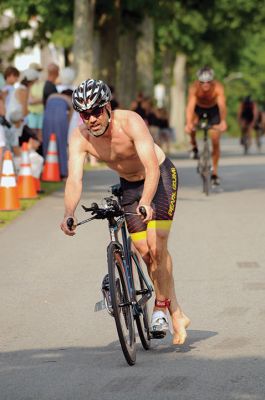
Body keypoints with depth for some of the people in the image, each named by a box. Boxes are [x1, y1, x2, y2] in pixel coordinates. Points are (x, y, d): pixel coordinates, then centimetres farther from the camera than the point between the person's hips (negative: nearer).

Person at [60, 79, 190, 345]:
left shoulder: (130, 122, -33)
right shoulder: (80, 138, -22)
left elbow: (152, 167, -43)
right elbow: (74, 179, -32)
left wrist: (146, 202, -59)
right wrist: (69, 214, -50)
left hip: (160, 176, -4)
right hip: (129, 185, 4)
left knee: (156, 246, -17)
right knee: (145, 253, 1)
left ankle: (161, 307, 2)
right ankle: (176, 315, 14)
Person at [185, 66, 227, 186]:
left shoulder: (218, 88, -36)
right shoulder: (194, 88, -35)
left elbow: (222, 105, -50)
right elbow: (190, 106, -45)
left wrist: (223, 121, -67)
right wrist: (189, 123, -62)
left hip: (213, 109, 0)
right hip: (198, 108, 0)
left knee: (215, 142, -5)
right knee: (192, 124, -32)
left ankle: (214, 172, 9)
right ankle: (194, 146, -2)